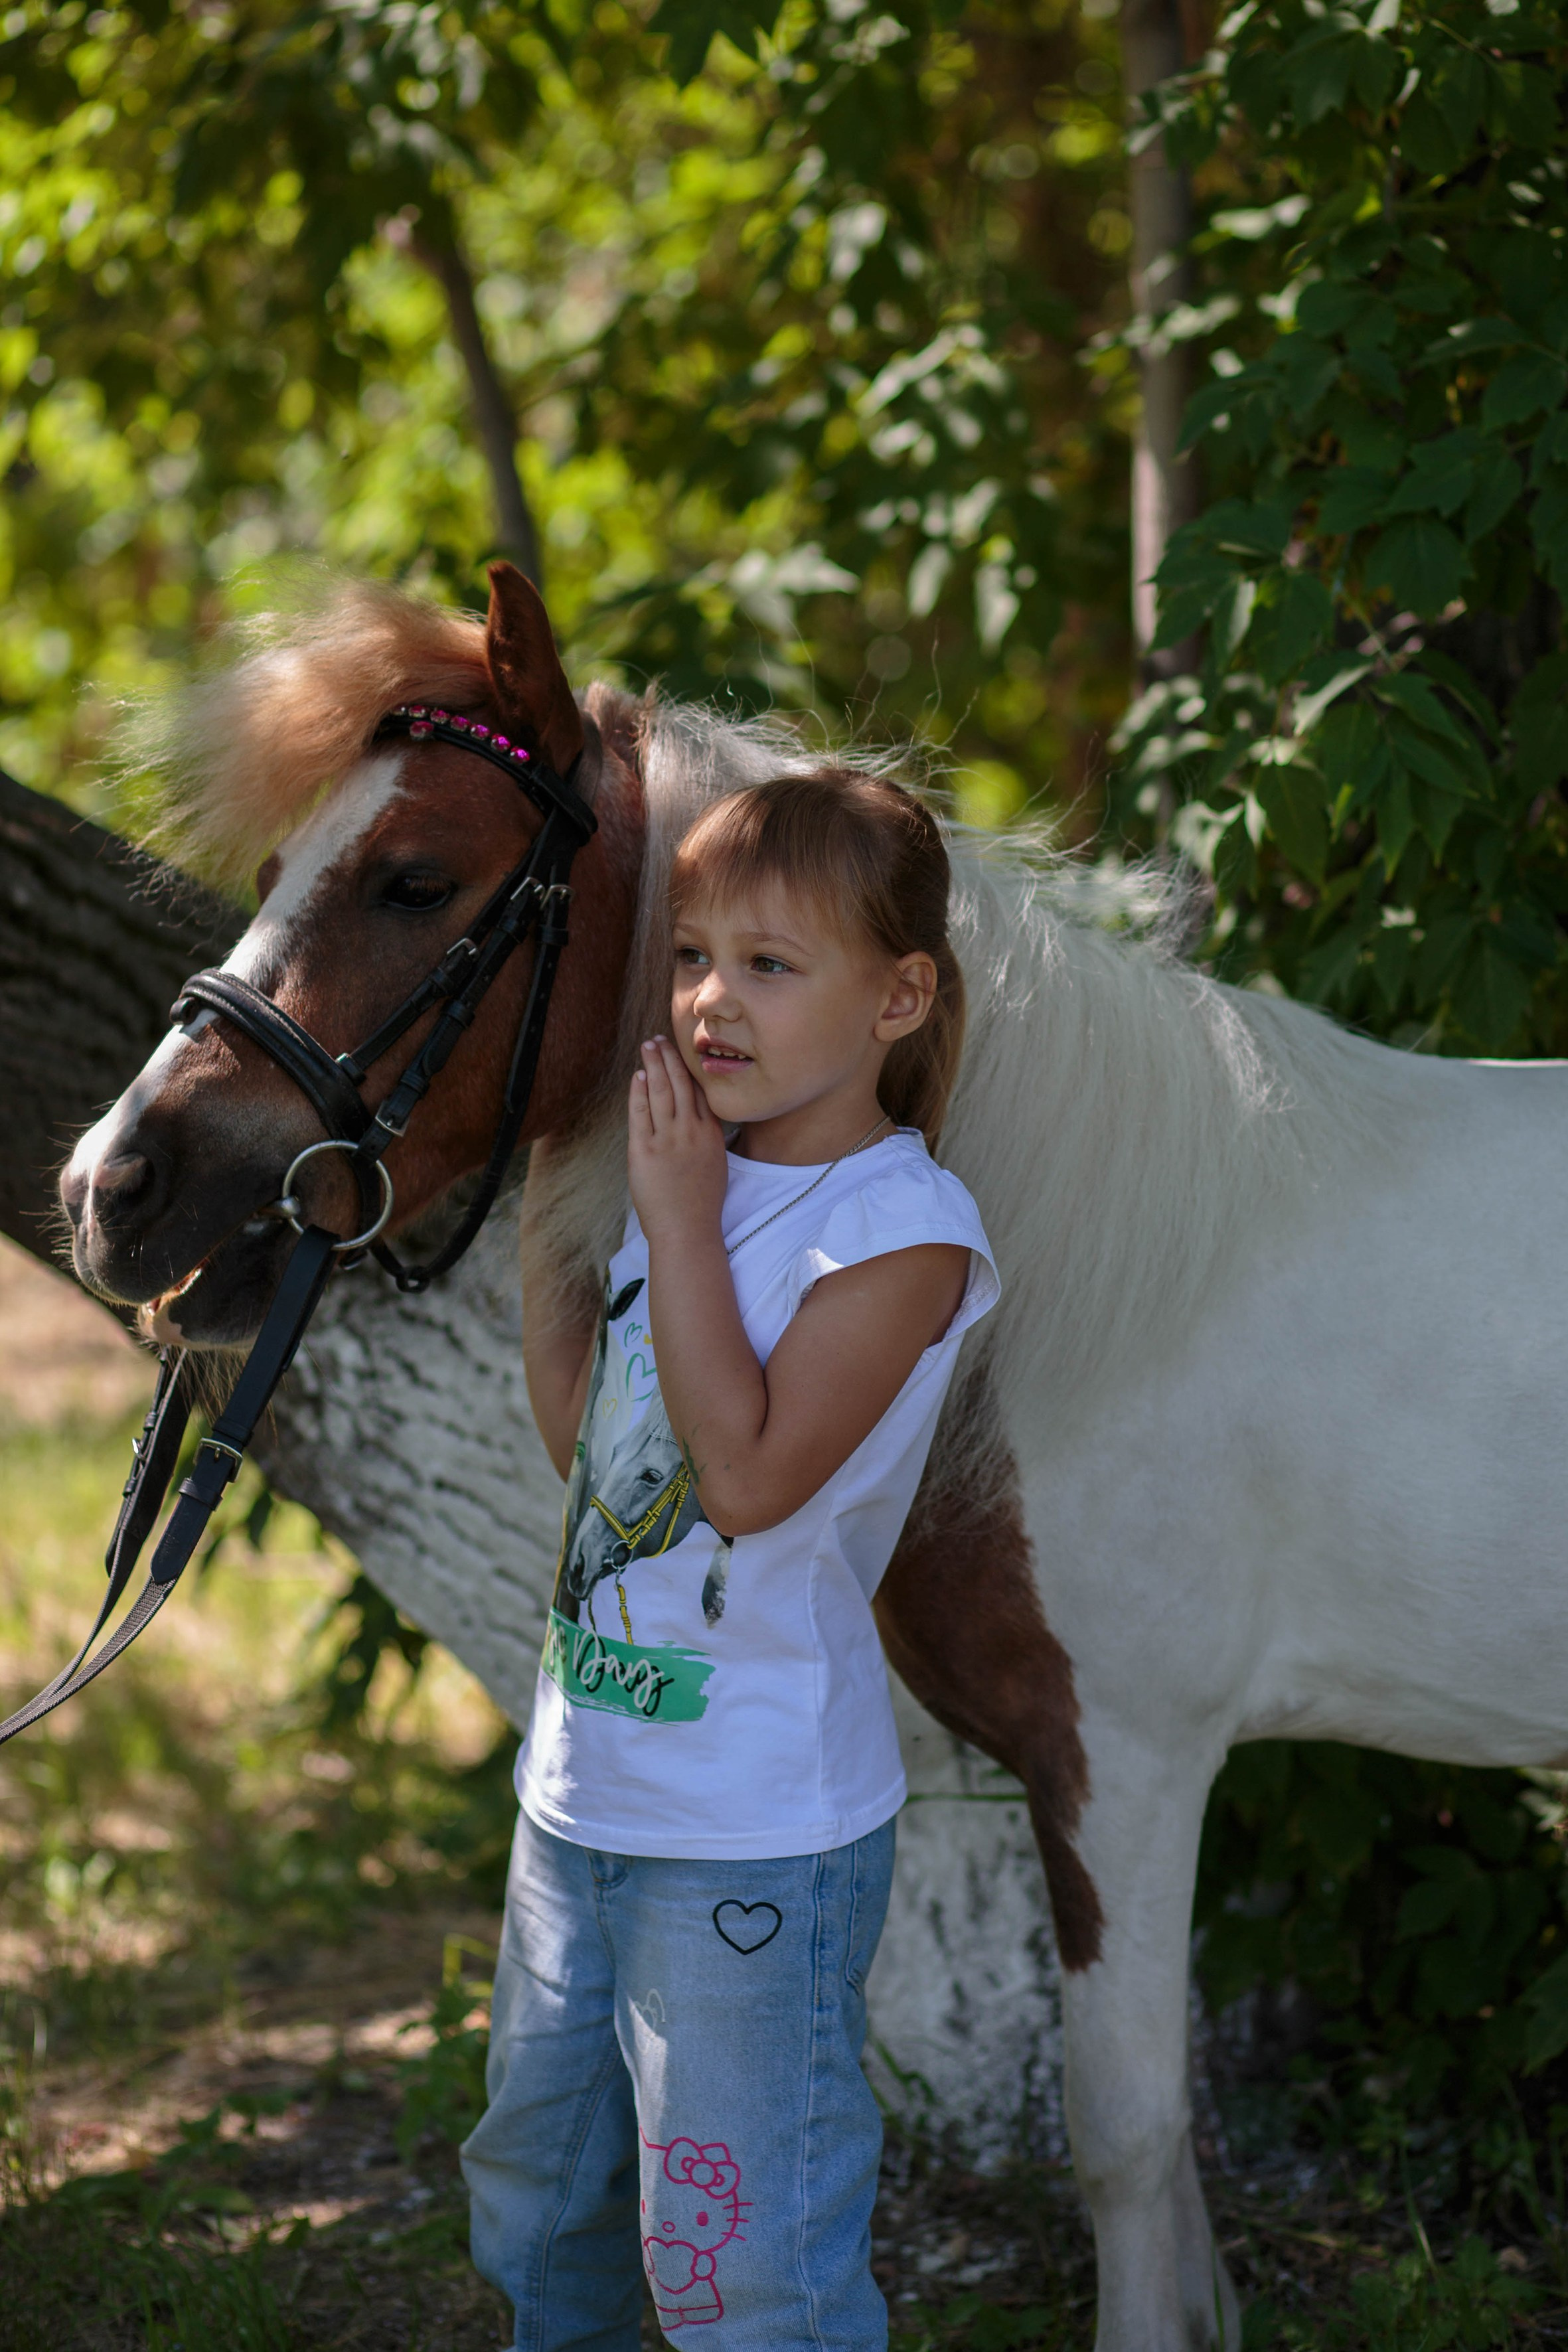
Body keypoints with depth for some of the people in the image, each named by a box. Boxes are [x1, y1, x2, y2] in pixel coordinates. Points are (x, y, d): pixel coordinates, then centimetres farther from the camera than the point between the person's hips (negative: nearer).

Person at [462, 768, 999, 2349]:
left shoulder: (902, 1224, -16)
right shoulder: (697, 1165, 6)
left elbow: (752, 1475, -25)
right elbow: (581, 1441, 10)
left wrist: (679, 1221, -22)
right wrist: (546, 1193, 4)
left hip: (760, 1833, -8)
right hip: (581, 1794, 8)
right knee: (534, 2204, 24)